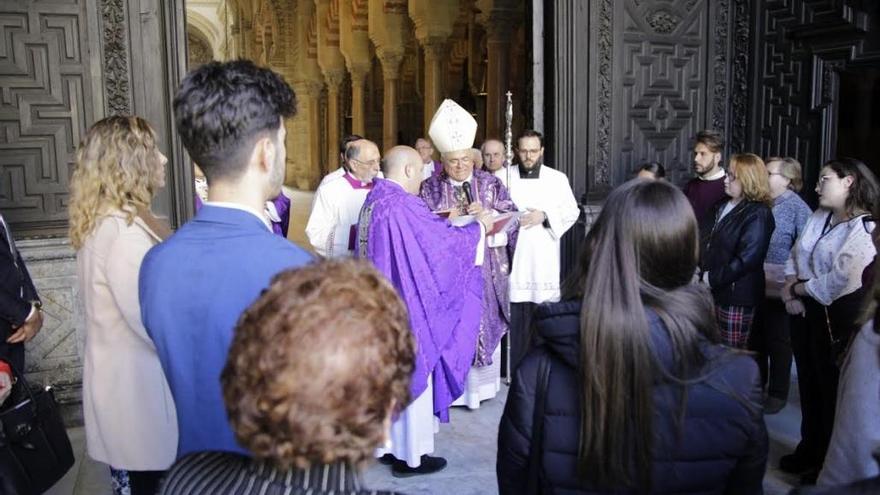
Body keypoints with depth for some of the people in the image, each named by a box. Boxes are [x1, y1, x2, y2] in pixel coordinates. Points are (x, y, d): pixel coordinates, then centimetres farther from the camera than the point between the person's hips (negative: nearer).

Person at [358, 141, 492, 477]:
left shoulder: (374, 199, 9)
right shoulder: (403, 204, -21)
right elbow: (445, 241, -15)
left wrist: (444, 223, 20)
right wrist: (478, 226, 1)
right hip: (404, 305, -9)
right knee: (410, 375, 3)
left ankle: (387, 444, 30)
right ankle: (409, 455, 15)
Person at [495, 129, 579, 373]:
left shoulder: (558, 178, 7)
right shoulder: (502, 176, 7)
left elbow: (572, 211, 4)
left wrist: (544, 216, -10)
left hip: (543, 258, 0)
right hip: (511, 255, 0)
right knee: (513, 315, 0)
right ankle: (513, 369, 11)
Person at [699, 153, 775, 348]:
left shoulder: (758, 215, -12)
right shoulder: (721, 207, 14)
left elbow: (746, 259, -20)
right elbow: (705, 242, 16)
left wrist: (712, 278, -15)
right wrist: (700, 270, 0)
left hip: (736, 296, -7)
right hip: (714, 292, 7)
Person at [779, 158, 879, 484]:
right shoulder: (818, 217, 8)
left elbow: (838, 281, -24)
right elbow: (795, 256, 8)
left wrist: (796, 289, -10)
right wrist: (791, 291, -8)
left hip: (837, 316, -8)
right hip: (805, 310, 8)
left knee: (831, 389, 8)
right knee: (808, 383, 20)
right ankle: (810, 451, 39)